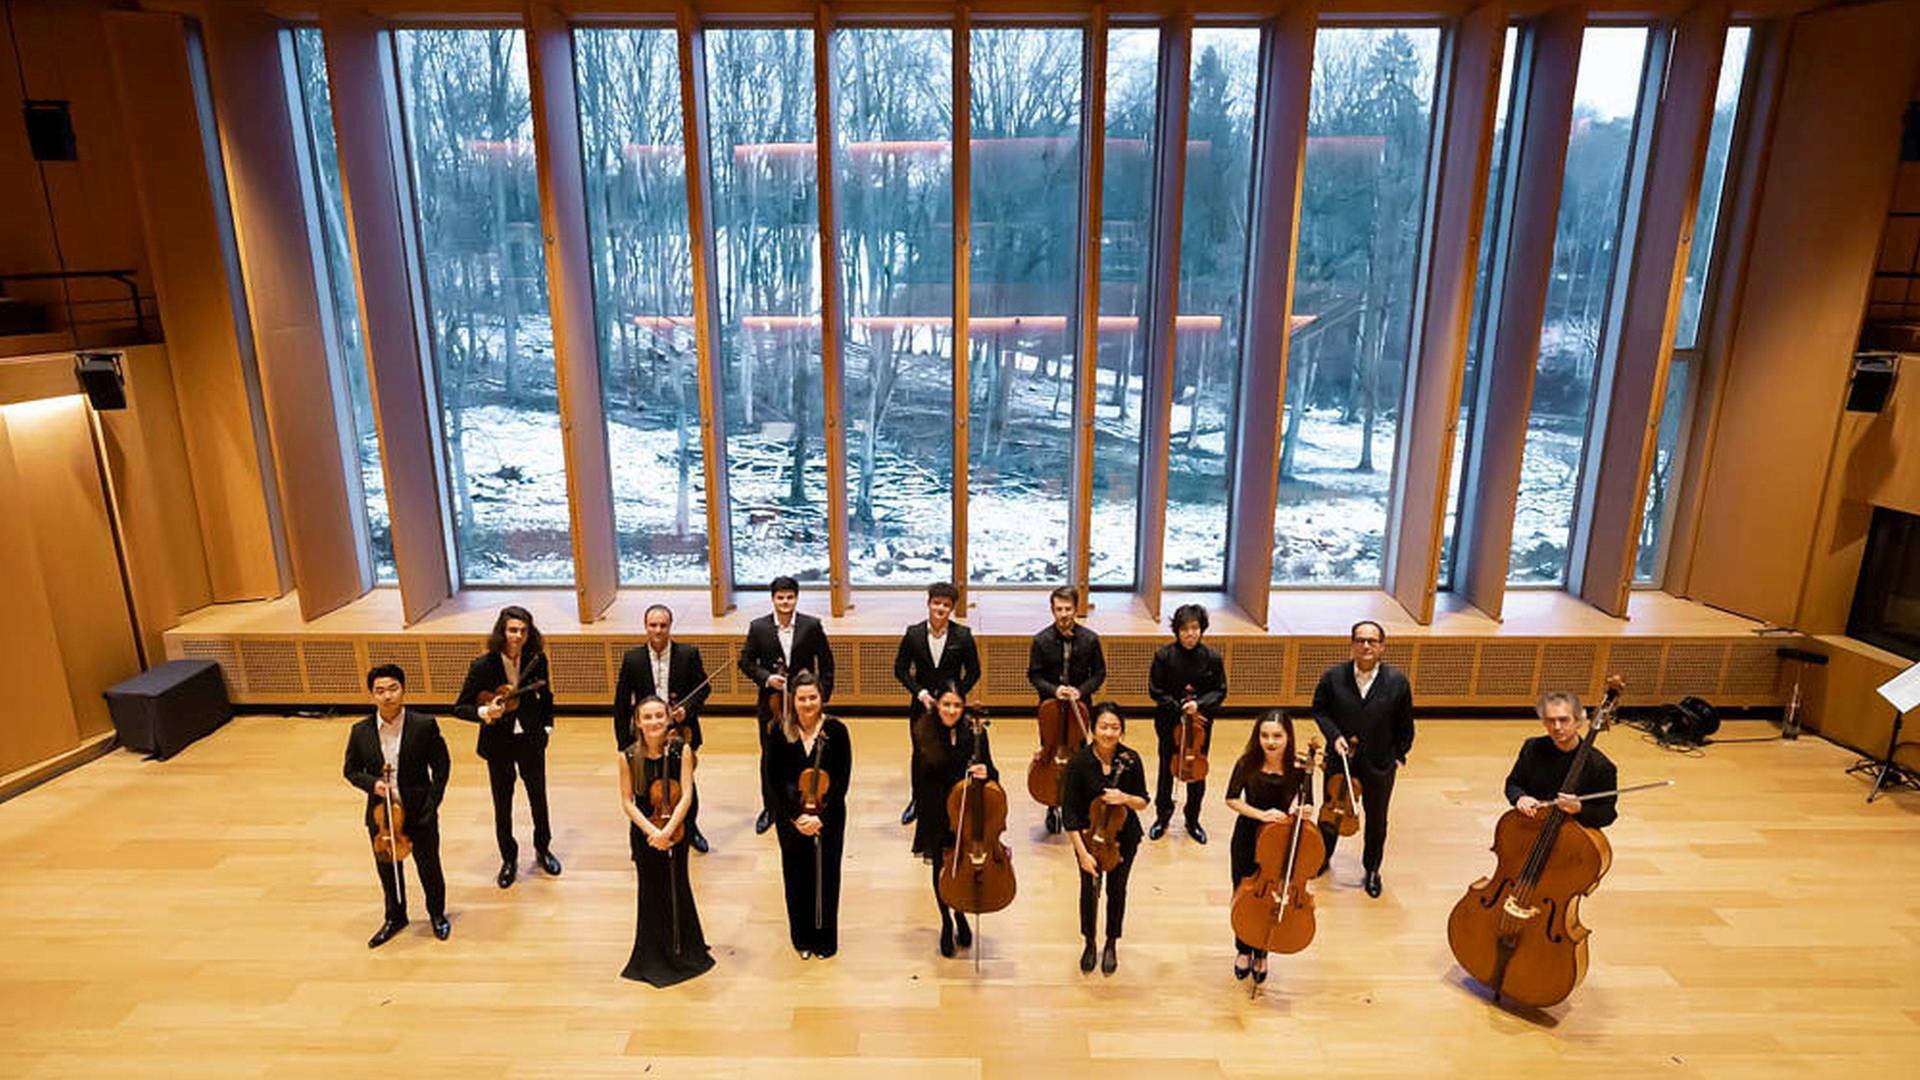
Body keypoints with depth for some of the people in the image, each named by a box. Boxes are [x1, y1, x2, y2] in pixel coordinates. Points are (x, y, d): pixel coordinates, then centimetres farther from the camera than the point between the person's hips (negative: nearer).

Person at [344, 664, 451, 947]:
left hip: (419, 814, -2)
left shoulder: (425, 725, -14)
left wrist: (432, 804, -11)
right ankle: (395, 917, 43)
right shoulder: (360, 732, -7)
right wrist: (372, 783, -16)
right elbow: (351, 770, 5)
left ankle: (437, 914, 37)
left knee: (429, 867, 14)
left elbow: (441, 765, -6)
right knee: (387, 871, 20)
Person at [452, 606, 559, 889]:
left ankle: (543, 850, 38)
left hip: (531, 740, 2)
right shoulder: (483, 665, -18)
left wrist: (546, 726, 2)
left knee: (538, 797, 16)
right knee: (503, 805, 12)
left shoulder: (536, 659, -11)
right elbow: (460, 708, -12)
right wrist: (484, 712, -30)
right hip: (498, 744, -2)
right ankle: (509, 859, 32)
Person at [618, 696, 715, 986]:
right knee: (651, 891, 10)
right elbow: (627, 802, -8)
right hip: (643, 831, 0)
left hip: (675, 829, 0)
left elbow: (686, 796, -14)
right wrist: (651, 831, -18)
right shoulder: (629, 756, -11)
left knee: (677, 889, 9)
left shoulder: (680, 750, -13)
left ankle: (684, 951, 30)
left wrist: (668, 830, -23)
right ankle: (653, 956, 30)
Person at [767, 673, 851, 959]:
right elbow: (775, 779, -4)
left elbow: (843, 779, -8)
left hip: (828, 816, -1)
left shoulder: (836, 730, -9)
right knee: (796, 875, 10)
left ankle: (825, 939, 26)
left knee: (826, 876, 7)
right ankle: (802, 939, 29)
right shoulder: (781, 733, -6)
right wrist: (797, 816, -11)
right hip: (790, 816, 1)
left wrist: (821, 816, -13)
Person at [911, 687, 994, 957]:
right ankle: (947, 922, 35)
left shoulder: (975, 732, -9)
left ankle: (960, 914, 36)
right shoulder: (923, 733, -9)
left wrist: (986, 773, -24)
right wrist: (922, 811, 0)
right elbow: (919, 778, -1)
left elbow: (991, 772, -2)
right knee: (941, 868, 11)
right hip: (936, 815, 0)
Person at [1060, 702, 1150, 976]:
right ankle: (1089, 943, 27)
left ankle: (1112, 943, 33)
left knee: (1116, 888, 8)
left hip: (1124, 835, 1)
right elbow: (1068, 812, -17)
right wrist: (1082, 852, -19)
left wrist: (1125, 798, -26)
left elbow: (1143, 802, -4)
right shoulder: (1080, 761, -21)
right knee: (1090, 888, 0)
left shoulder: (1131, 759, -15)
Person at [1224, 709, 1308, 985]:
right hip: (1247, 839, 0)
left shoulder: (1298, 770, -17)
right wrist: (1261, 814, -23)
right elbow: (1232, 799, -10)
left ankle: (1261, 954, 38)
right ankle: (1243, 949, 38)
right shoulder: (1247, 764, -17)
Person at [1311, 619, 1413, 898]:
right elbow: (1319, 709, -1)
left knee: (1376, 820, 17)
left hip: (1379, 765, 0)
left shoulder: (1397, 682, -13)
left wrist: (1399, 755, 2)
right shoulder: (1334, 676, -13)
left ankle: (1371, 869, 40)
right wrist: (1334, 735, -15)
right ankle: (1323, 858, 43)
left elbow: (1405, 724, -2)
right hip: (1340, 760, 0)